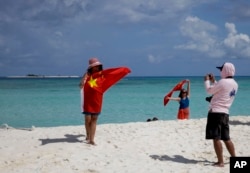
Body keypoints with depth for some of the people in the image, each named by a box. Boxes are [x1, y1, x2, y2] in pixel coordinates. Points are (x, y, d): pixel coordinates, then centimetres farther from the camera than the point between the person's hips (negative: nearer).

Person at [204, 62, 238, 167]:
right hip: (225, 113, 8)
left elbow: (209, 90, -4)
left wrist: (207, 80, 13)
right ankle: (234, 159, 21)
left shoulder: (223, 82, -14)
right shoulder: (235, 84, 12)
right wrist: (213, 81, 27)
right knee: (226, 138, 16)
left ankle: (220, 162, -4)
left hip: (216, 112, -8)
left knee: (216, 138, -4)